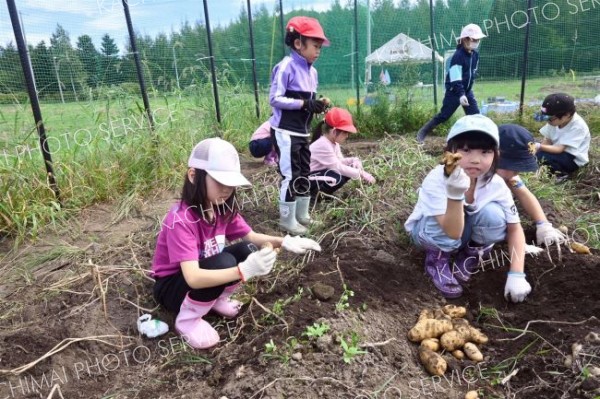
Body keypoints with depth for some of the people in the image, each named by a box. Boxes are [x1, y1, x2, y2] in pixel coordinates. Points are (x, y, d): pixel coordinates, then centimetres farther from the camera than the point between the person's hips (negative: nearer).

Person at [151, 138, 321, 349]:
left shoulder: (223, 208, -10)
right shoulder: (181, 219, -32)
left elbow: (252, 237, 0)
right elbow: (193, 278, -40)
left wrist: (284, 242, -19)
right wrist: (244, 271, -51)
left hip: (204, 276, 6)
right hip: (172, 286, -6)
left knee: (248, 250, -16)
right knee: (223, 262, -33)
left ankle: (215, 299, 6)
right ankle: (187, 320, -9)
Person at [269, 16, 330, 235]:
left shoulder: (312, 71, 10)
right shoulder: (285, 67, -15)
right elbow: (275, 99, -19)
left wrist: (317, 105, -6)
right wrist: (305, 103, -23)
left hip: (303, 131, 9)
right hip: (285, 132, -8)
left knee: (304, 173, 14)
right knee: (291, 175, -3)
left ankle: (302, 215, 28)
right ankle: (287, 220, 11)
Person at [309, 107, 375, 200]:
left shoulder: (334, 143, 3)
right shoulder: (323, 145, -26)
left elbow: (340, 161, 9)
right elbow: (338, 167, -26)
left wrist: (354, 160, -11)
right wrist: (361, 173, -24)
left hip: (319, 175, 10)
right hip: (307, 179, -10)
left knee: (348, 168, -1)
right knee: (337, 177, -31)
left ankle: (321, 192, 6)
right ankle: (313, 194, -10)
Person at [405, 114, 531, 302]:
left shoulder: (496, 184, -21)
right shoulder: (436, 180, -33)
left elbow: (514, 228, -11)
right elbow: (452, 233, -39)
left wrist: (517, 274, -20)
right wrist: (455, 195, -54)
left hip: (464, 229, 3)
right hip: (426, 230, -3)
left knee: (492, 214, -27)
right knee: (446, 238, -37)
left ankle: (471, 255, 3)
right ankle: (437, 258, -1)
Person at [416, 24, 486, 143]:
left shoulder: (475, 55, 3)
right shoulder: (458, 56, -20)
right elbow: (455, 79, -25)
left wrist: (466, 91, 16)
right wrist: (461, 95, -32)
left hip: (467, 90, 7)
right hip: (454, 91, -7)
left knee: (475, 114, 1)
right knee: (443, 116, -4)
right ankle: (422, 132, 9)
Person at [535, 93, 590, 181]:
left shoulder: (578, 126, -26)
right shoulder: (555, 120, -9)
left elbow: (559, 149, -32)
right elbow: (547, 141, -5)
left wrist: (539, 146, -45)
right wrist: (536, 147, -24)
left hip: (574, 160, -7)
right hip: (558, 151, 7)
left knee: (542, 155, -31)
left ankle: (562, 173, -5)